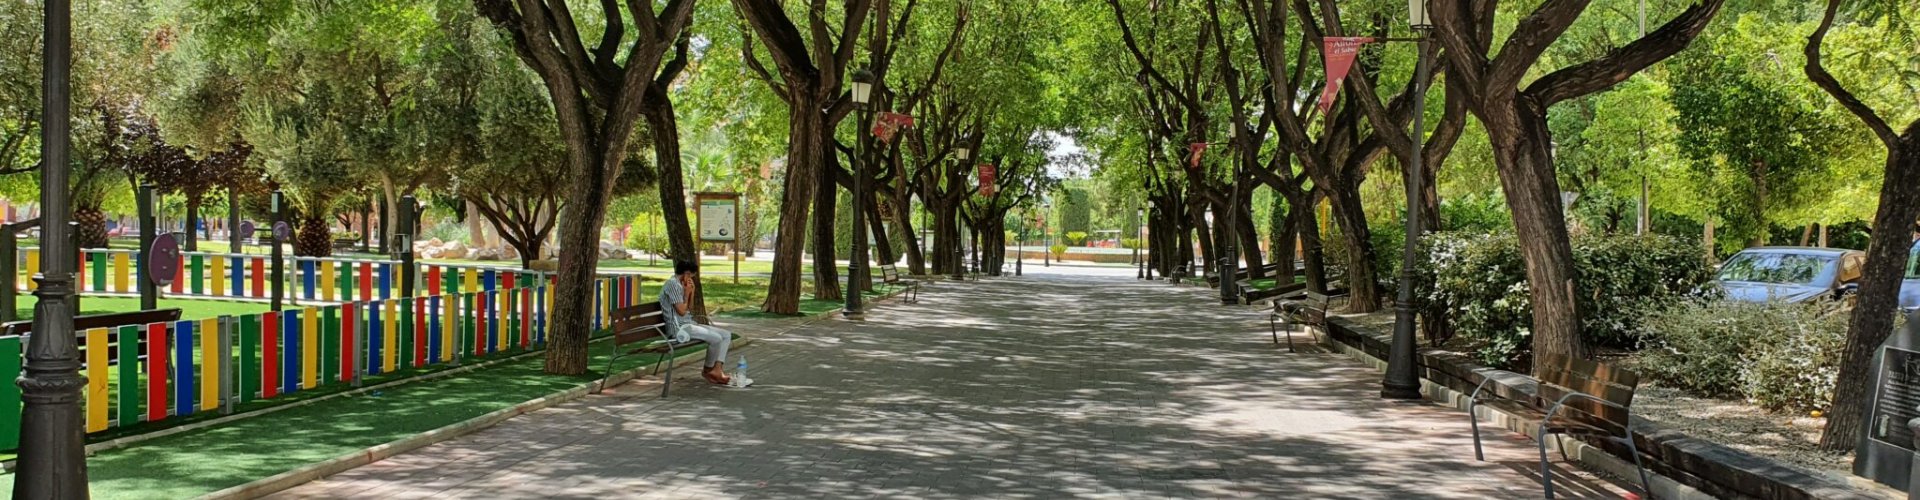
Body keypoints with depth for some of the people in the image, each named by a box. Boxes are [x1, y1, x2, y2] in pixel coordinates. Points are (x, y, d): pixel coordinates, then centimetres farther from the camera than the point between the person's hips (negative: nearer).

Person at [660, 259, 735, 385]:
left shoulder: (680, 285, 18)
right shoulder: (673, 284, -12)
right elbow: (681, 311, -17)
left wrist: (692, 292, 6)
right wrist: (687, 293, -4)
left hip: (689, 324, 10)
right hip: (679, 327, -10)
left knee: (726, 335, -2)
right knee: (716, 338, -25)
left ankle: (717, 370, -12)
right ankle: (707, 370, -3)